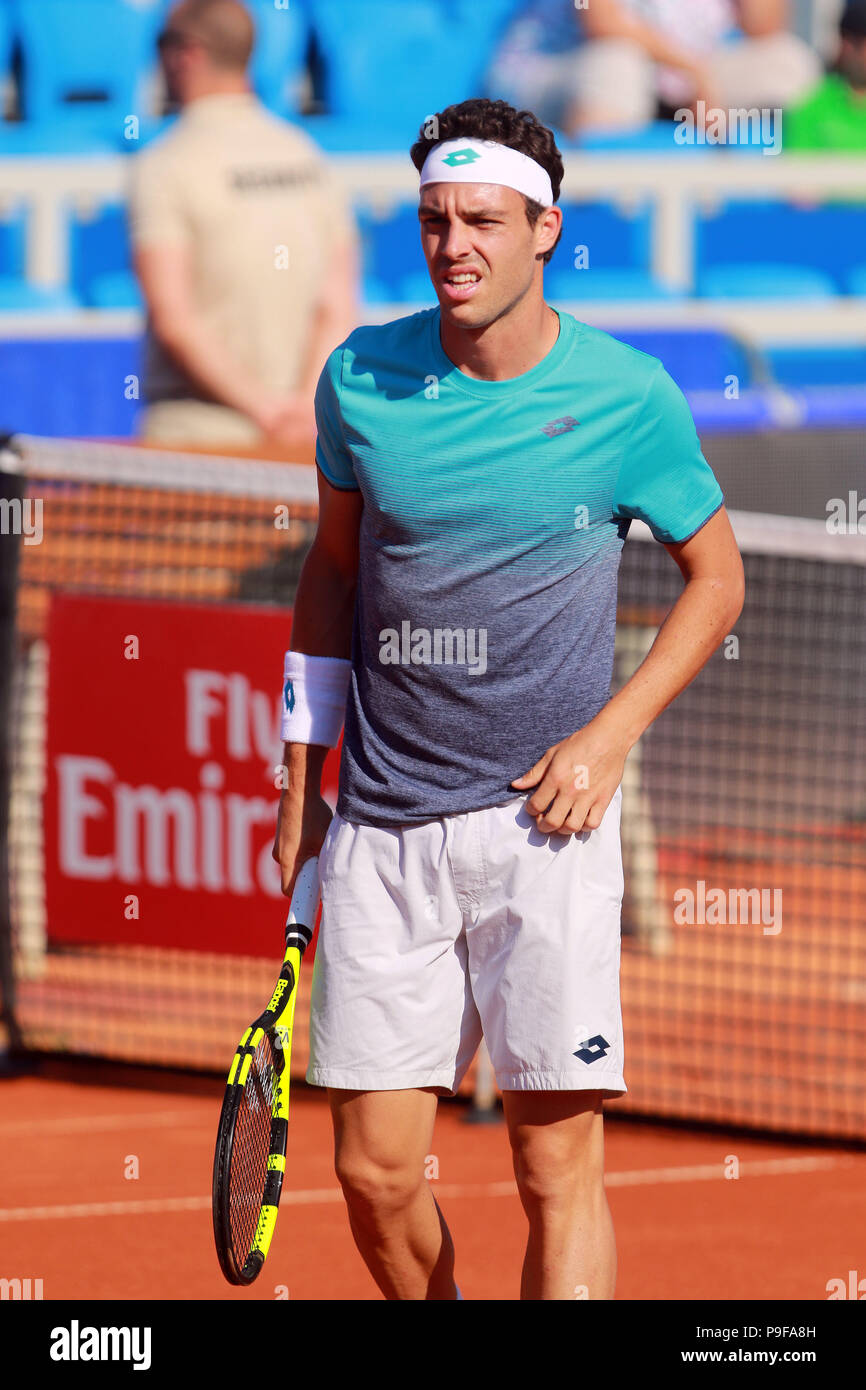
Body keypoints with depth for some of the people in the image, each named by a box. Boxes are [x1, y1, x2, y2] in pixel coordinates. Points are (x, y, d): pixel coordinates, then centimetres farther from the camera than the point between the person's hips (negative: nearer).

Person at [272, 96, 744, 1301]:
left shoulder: (627, 397, -4)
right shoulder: (361, 378, 3)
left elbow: (716, 574, 8)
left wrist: (610, 734, -5)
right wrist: (303, 778, 13)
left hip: (540, 818, -3)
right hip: (380, 829, 3)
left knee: (559, 1167, -6)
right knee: (375, 1173, 3)